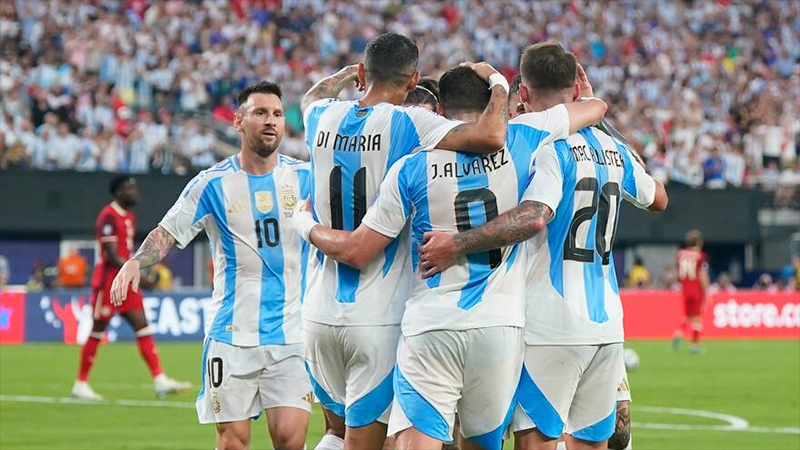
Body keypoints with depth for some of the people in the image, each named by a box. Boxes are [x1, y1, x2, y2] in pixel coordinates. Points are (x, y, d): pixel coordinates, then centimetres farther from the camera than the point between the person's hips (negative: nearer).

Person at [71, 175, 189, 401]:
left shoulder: (129, 217, 15)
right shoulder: (108, 217, -14)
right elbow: (112, 256, -20)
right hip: (108, 280, -9)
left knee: (143, 327, 0)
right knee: (97, 331, -1)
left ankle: (160, 381, -6)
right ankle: (80, 384, 10)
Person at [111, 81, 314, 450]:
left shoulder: (304, 177, 7)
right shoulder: (214, 183, 2)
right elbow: (167, 232, 2)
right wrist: (136, 261, -17)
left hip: (291, 335, 1)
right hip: (231, 334, -1)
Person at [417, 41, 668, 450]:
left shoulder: (547, 147, -10)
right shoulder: (613, 149, 12)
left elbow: (533, 217, -28)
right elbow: (658, 198, 32)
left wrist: (457, 244, -31)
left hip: (549, 325, -7)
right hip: (606, 324, 7)